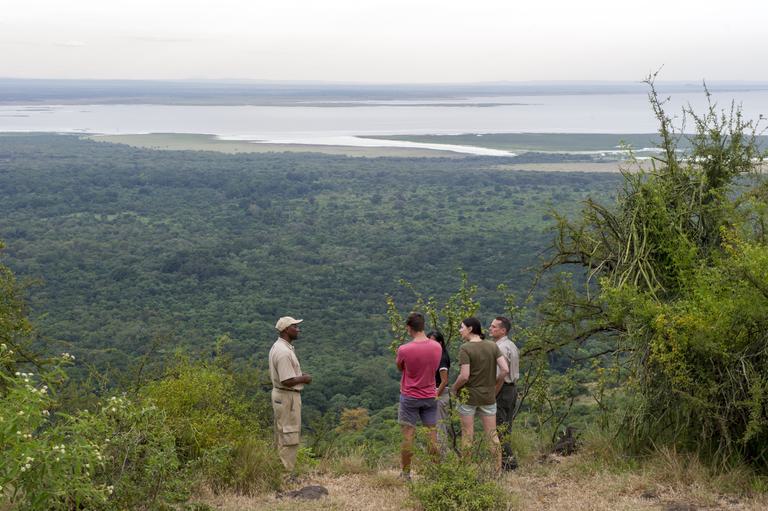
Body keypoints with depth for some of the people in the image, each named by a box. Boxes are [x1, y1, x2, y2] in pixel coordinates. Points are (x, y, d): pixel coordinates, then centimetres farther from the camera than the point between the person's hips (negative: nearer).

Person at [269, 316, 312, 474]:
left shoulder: (277, 347, 10)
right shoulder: (284, 352, -23)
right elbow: (287, 381, -27)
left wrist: (299, 375, 9)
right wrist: (304, 379, -11)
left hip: (280, 395, 11)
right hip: (288, 396, -11)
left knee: (282, 434, 16)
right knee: (290, 436, -4)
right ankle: (287, 472, 0)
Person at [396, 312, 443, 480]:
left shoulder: (404, 349, -18)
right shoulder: (437, 347, -5)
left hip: (409, 397, -3)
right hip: (430, 397, 3)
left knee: (408, 435, 4)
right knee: (432, 434, 9)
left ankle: (406, 473, 9)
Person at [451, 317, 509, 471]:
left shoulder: (465, 348, -14)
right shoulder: (492, 346, 0)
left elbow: (464, 376, -21)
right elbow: (505, 370, -5)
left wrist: (454, 388, -2)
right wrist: (496, 388, 8)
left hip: (468, 396, -4)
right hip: (488, 396, 4)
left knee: (467, 434, 7)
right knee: (492, 433, 10)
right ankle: (498, 469, 11)